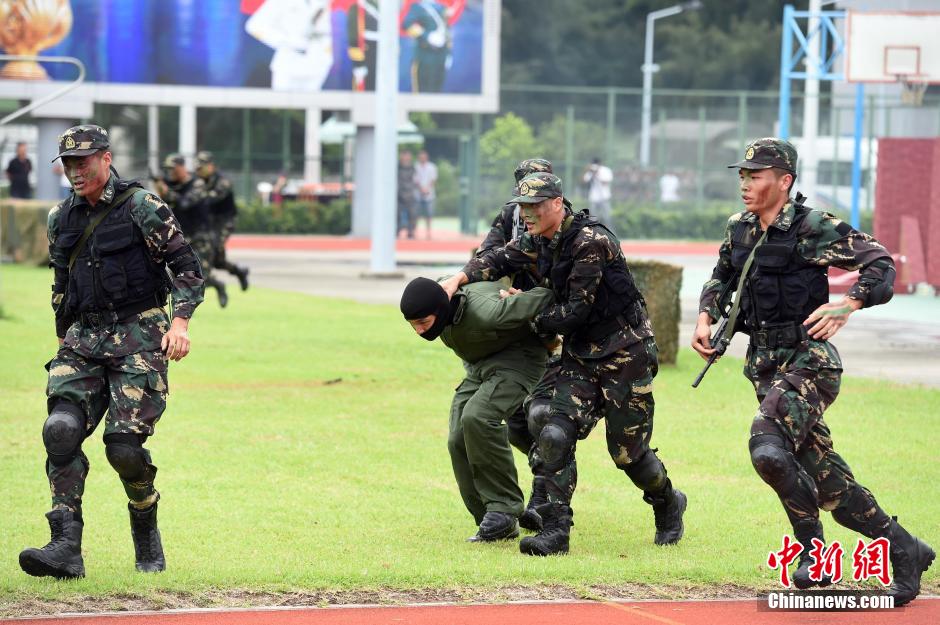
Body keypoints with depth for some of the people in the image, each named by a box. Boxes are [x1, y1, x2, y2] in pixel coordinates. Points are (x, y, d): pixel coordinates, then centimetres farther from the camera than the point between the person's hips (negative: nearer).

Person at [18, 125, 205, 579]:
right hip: (84, 338, 5)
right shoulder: (61, 218, 14)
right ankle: (66, 547, -21)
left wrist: (180, 321, -15)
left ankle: (146, 534, 15)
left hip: (138, 336, -5)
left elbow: (186, 265, -3)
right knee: (61, 429, -17)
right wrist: (64, 338, 25)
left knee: (124, 445, -13)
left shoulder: (140, 206, -3)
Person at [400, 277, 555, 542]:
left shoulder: (483, 312, -39)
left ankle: (503, 509, -19)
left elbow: (536, 301, -30)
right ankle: (495, 523, 2)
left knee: (476, 418, -30)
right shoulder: (435, 300, -13)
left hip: (519, 358, -8)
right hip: (479, 366, 8)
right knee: (458, 440, -6)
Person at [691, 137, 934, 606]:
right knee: (824, 477, 8)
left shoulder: (813, 228, -12)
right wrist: (705, 318, 10)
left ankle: (813, 551, -6)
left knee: (768, 449, -26)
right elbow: (720, 277, 27)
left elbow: (880, 262, -13)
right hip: (764, 365, 7)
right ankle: (904, 551, 20)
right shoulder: (739, 229, 9)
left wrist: (846, 307, -26)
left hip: (807, 361, -7)